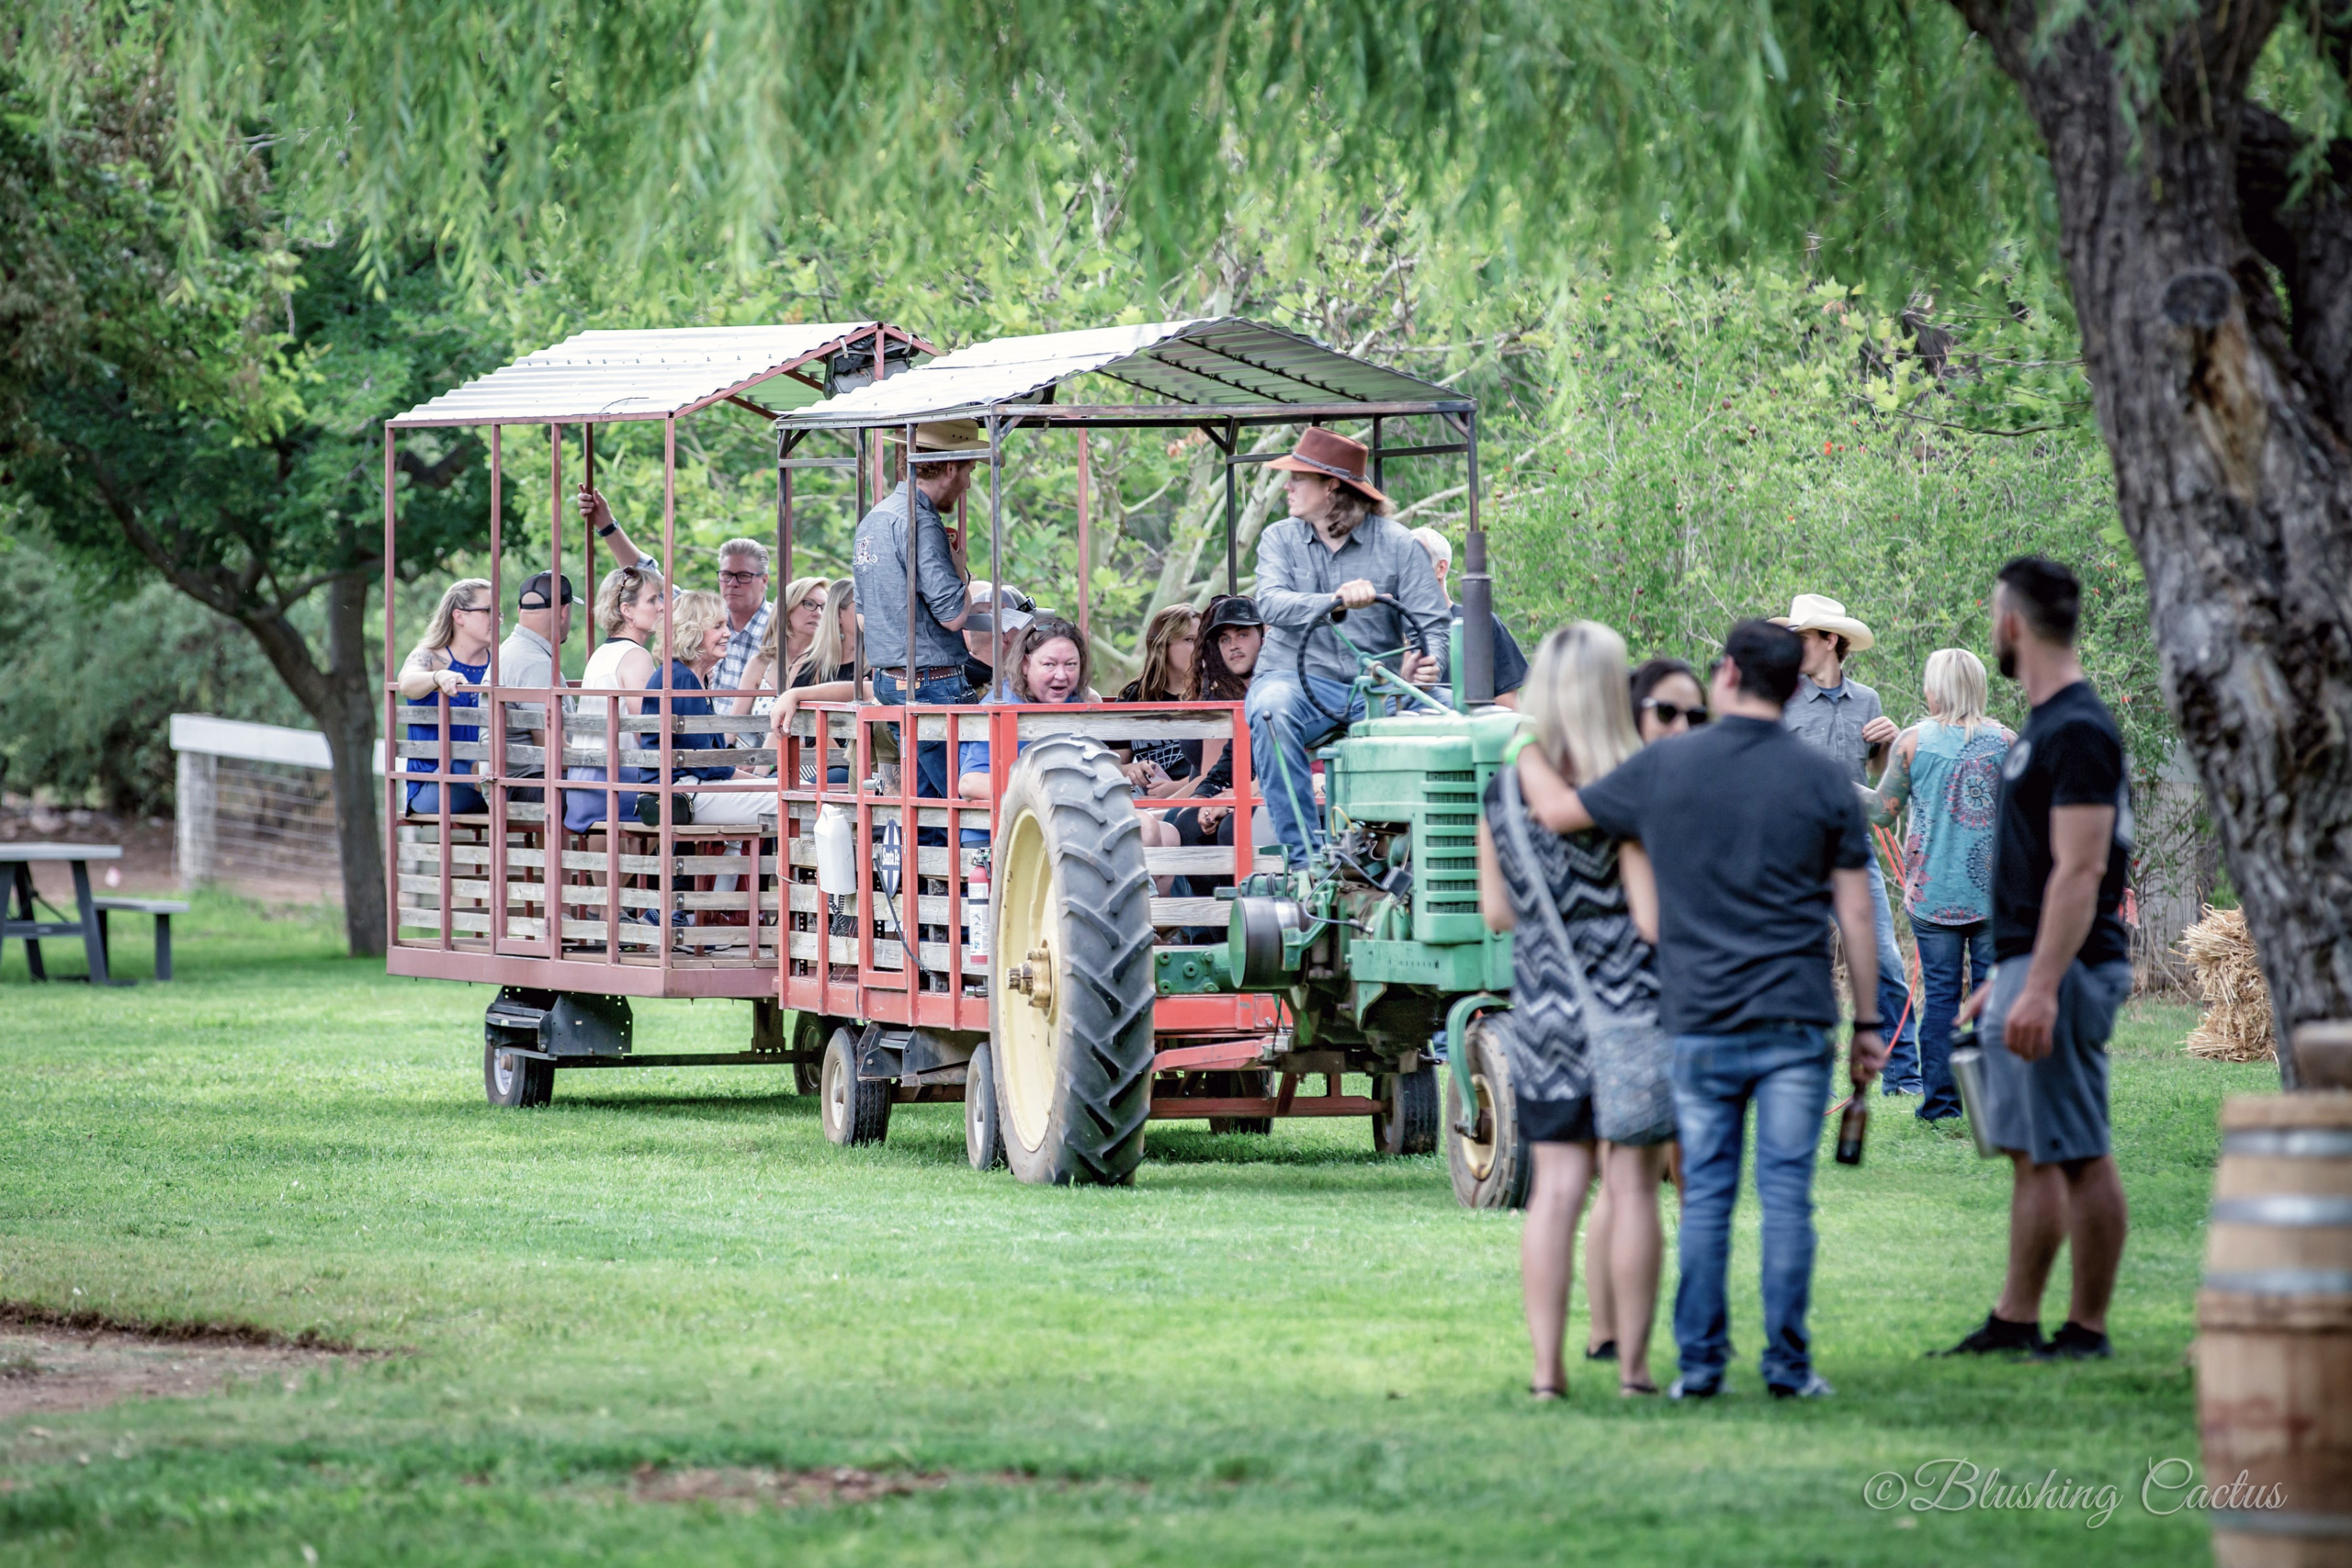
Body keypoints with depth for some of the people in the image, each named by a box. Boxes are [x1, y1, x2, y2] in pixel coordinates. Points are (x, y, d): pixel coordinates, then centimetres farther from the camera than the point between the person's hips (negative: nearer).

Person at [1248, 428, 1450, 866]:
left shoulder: (1397, 544, 4)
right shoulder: (1280, 539, 8)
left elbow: (1432, 624, -2)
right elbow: (1271, 603, -11)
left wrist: (1424, 663, -26)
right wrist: (1335, 600, -30)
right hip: (1300, 680, 0)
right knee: (1271, 711, -36)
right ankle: (1303, 855, -34)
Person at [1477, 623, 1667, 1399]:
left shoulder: (1504, 788, 2)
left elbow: (1497, 912, 9)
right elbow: (1653, 918, -15)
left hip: (1541, 1009, 4)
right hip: (1627, 1009, -4)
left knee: (1556, 1187, 6)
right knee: (1633, 1183, 3)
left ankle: (1547, 1365, 3)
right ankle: (1632, 1363, 5)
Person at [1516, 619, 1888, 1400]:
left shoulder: (1666, 765, -1)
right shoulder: (1823, 779, 0)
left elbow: (1558, 811, 8)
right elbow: (1854, 910, 1)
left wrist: (1525, 742, 26)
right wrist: (1868, 1022, 8)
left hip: (1700, 1021, 0)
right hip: (1795, 1020, 0)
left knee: (1705, 1196, 6)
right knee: (1786, 1193, 1)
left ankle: (1700, 1362, 6)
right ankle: (1788, 1364, 1)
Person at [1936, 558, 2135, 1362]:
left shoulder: (2078, 732, -16)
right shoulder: (2042, 727, 16)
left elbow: (2079, 872, -22)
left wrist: (2041, 988, -27)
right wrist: (2004, 979, 24)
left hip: (2063, 969, -10)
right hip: (2027, 970, 10)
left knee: (2078, 1154, -5)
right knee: (2031, 1152, 11)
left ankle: (2087, 1329, -3)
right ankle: (2014, 1322, 15)